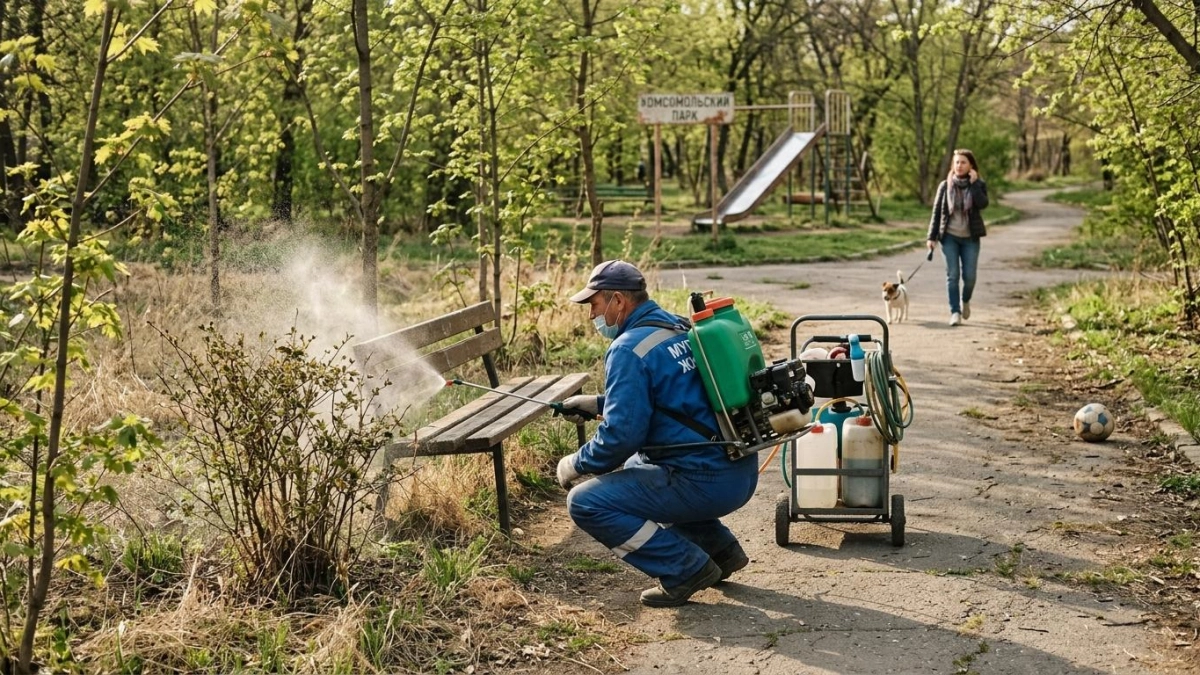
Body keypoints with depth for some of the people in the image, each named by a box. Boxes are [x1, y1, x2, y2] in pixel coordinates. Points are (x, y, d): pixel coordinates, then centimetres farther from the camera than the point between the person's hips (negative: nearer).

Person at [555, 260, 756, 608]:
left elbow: (621, 434, -19)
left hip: (705, 483, -9)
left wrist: (575, 463, -1)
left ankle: (685, 569, -4)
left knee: (585, 502, -7)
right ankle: (720, 548, 25)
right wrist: (598, 403, 27)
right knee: (635, 468, 34)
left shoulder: (629, 348, -14)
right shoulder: (679, 328, 14)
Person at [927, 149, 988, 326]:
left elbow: (982, 204, -18)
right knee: (953, 275, -5)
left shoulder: (978, 185, 1)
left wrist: (973, 183, -18)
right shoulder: (945, 186, 2)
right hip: (950, 237, 0)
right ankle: (955, 312, 0)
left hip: (970, 238, 0)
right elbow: (937, 211, 3)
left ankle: (965, 301, 29)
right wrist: (932, 237, -2)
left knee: (969, 276, -1)